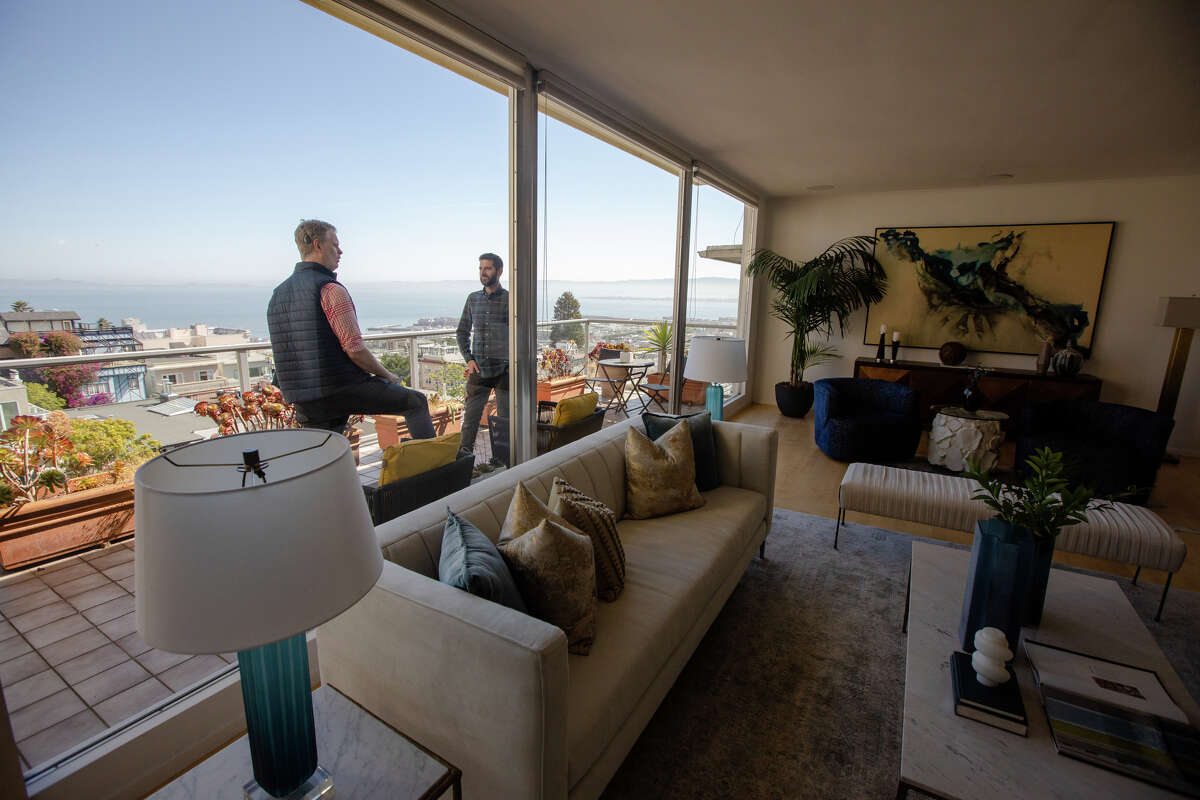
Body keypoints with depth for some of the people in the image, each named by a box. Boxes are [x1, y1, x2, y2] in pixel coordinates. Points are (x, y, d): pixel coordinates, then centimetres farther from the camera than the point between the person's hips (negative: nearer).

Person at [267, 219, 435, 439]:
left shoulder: (277, 295, 13)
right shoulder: (331, 289, -14)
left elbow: (287, 351, 18)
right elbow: (355, 349, -19)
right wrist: (386, 375, -3)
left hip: (302, 401, 8)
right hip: (344, 389, -8)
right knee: (416, 402, 8)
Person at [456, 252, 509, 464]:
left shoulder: (510, 300, -2)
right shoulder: (473, 299, 9)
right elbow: (463, 332, 15)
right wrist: (468, 359, 3)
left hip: (504, 369, -2)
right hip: (478, 370, 3)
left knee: (505, 418, 5)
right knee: (470, 417, 4)